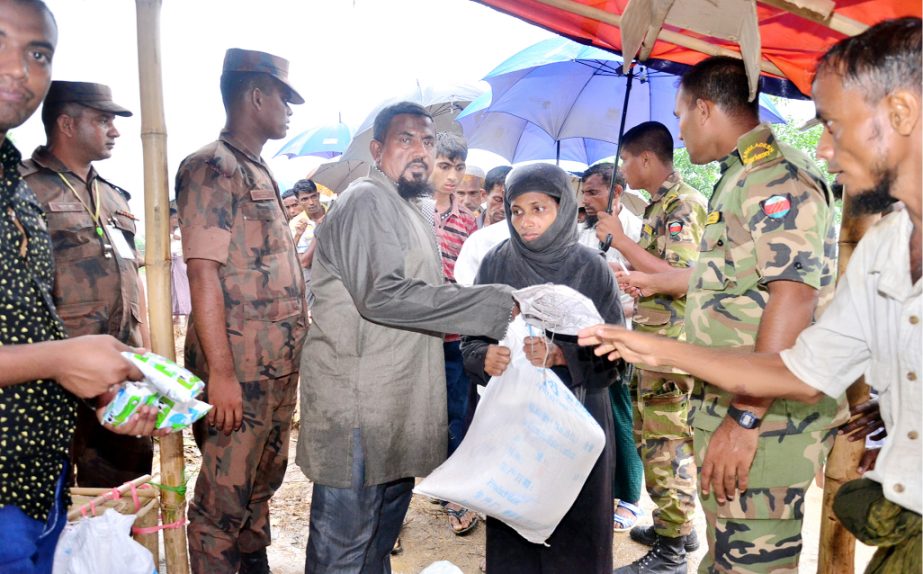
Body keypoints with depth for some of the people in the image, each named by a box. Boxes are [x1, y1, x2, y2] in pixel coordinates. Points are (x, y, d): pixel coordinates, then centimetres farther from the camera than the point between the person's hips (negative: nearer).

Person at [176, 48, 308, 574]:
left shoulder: (260, 173, 16)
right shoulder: (211, 168, -11)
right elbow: (204, 273, -18)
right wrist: (221, 372, -21)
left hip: (280, 366, 9)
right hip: (239, 369, -9)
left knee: (264, 482, 20)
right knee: (225, 499, 3)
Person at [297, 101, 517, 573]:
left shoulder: (416, 208, 18)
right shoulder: (367, 200, -13)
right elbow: (383, 295, -25)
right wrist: (494, 305, -24)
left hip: (399, 390, 10)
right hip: (357, 396, -10)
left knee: (388, 512, 21)